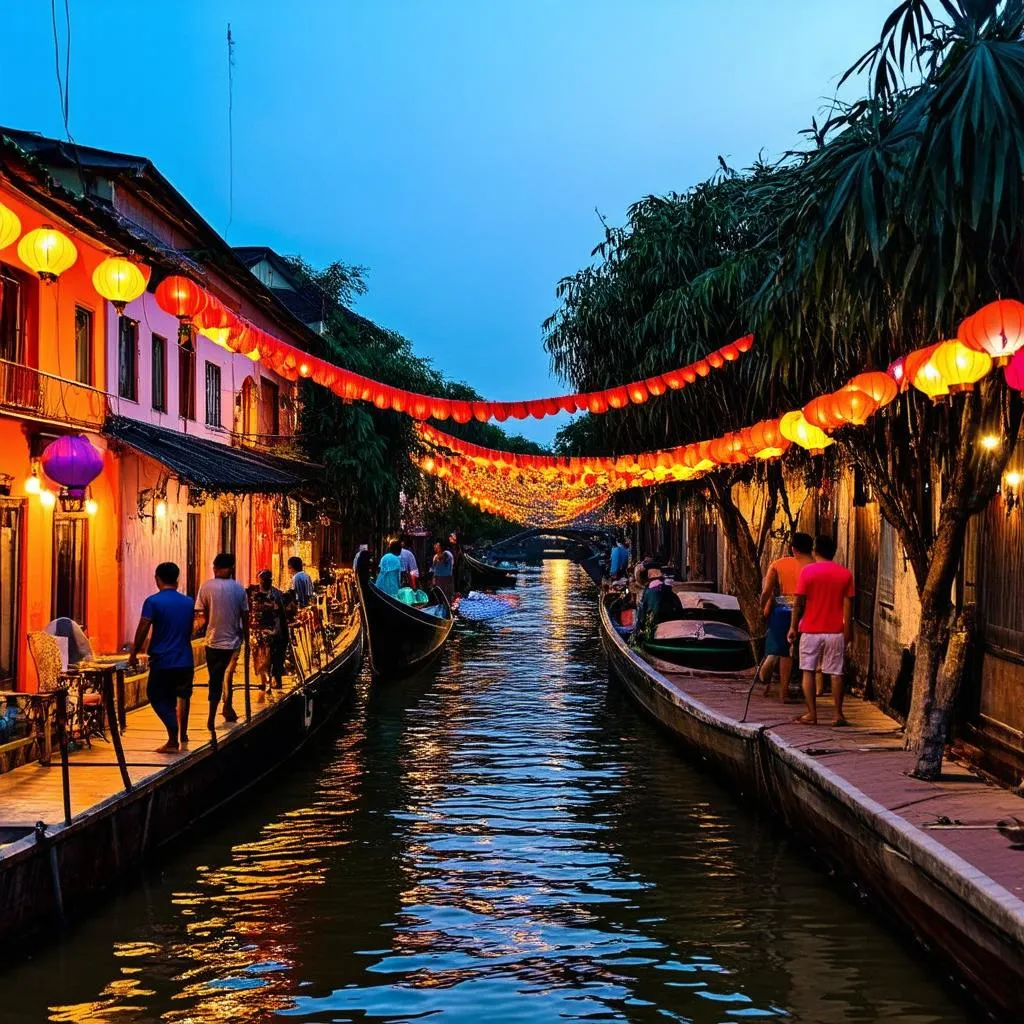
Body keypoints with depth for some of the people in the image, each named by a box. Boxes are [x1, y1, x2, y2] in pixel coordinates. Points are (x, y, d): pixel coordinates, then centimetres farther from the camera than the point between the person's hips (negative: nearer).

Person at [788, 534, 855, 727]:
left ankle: (811, 714, 3)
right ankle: (838, 715, 5)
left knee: (808, 671, 6)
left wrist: (794, 627, 3)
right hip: (835, 632, 2)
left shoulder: (807, 571, -6)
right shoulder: (845, 573, 1)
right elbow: (848, 606, 0)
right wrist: (848, 631, 8)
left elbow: (799, 603, -6)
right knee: (836, 673, 6)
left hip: (811, 630, -2)